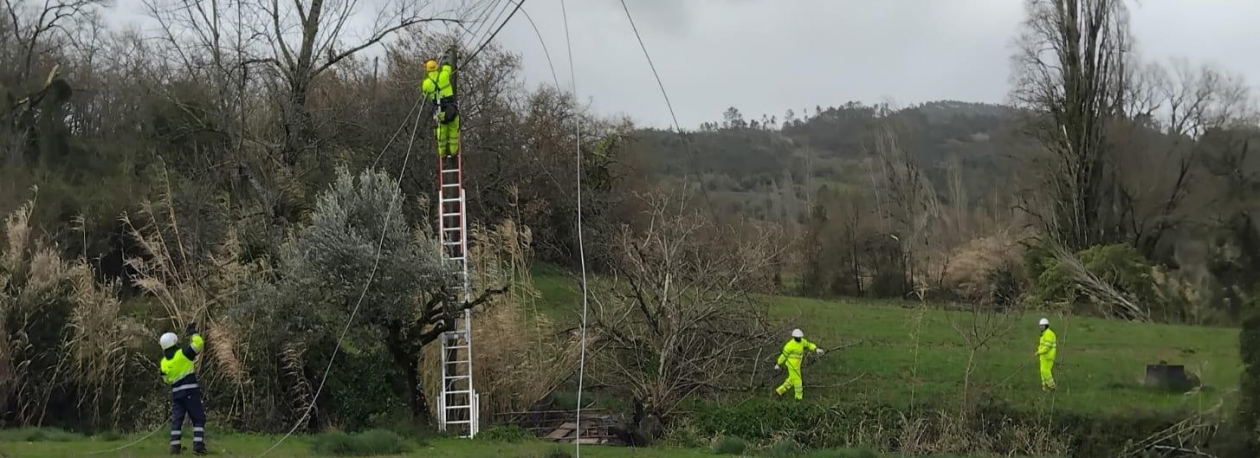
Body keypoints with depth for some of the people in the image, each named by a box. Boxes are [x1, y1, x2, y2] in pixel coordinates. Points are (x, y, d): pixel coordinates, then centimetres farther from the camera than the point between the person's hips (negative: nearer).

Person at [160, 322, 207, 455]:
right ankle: (198, 445, -9)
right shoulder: (183, 353, -10)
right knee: (198, 419, 1)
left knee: (177, 420, 12)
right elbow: (199, 344, -10)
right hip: (190, 391, -4)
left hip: (176, 392, 4)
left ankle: (175, 446, 7)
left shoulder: (164, 363, 7)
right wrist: (193, 332, 4)